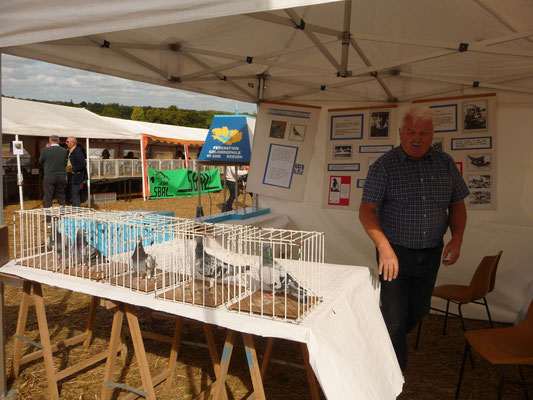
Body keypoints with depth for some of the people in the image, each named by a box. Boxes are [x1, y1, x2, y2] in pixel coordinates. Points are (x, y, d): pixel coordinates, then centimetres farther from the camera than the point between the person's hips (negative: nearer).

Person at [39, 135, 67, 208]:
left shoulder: (45, 150, -8)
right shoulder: (64, 151, -1)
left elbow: (41, 161, 9)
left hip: (49, 177, -2)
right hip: (62, 177, 2)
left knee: (47, 198, 3)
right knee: (61, 197, 11)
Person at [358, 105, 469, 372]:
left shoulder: (445, 164, 3)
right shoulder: (385, 166, -10)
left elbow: (457, 205, 11)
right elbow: (366, 210, -14)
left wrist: (456, 239, -5)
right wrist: (384, 247, -26)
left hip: (431, 255, 5)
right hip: (395, 253, -5)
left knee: (417, 312, 19)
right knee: (395, 317, -1)